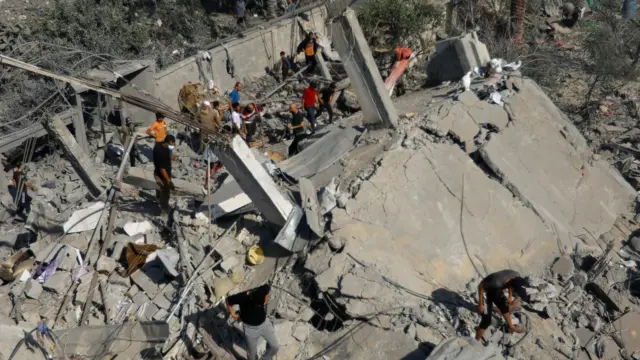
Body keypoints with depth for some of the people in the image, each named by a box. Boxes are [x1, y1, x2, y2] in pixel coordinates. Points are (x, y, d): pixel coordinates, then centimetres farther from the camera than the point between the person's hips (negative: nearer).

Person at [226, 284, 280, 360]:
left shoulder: (265, 289, -28)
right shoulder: (242, 297, -36)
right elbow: (228, 301, -14)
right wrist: (233, 315, -4)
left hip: (264, 323, 3)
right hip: (250, 328, -3)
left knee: (275, 347, 16)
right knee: (252, 352, 18)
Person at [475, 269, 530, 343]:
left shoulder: (516, 276, -23)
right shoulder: (497, 282, -43)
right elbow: (481, 286, -27)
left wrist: (510, 296, 14)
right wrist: (481, 304, -20)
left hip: (496, 289, 7)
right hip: (486, 292, -7)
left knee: (505, 307, 27)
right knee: (487, 320, -6)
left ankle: (511, 326, 54)